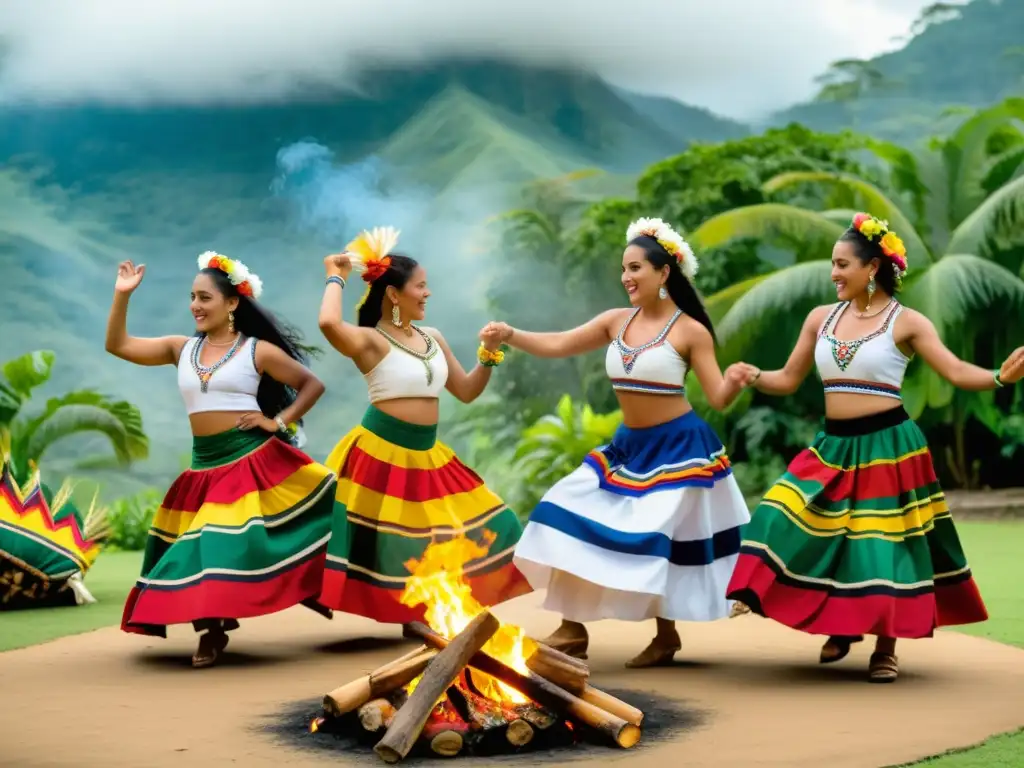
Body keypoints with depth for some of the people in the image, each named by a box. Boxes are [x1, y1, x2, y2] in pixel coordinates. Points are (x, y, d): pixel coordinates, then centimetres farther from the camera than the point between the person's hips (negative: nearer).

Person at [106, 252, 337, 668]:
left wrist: (279, 421, -6)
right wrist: (122, 294, -3)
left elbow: (312, 385, 4)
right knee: (206, 548, 4)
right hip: (207, 468, 5)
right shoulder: (181, 348, 9)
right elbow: (117, 345, 7)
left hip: (255, 460, -4)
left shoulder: (258, 351, -1)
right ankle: (212, 631, 16)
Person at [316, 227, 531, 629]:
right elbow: (328, 323, -33)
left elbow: (466, 391, 18)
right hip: (380, 453, -7)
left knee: (439, 540, 10)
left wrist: (489, 357, 1)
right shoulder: (370, 340, -11)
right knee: (387, 544, -4)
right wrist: (335, 277, -17)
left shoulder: (433, 338, 11)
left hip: (427, 456, 7)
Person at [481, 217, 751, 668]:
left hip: (676, 448, -6)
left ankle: (666, 637, 14)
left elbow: (718, 398, -11)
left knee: (656, 540, -6)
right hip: (628, 447, 6)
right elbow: (556, 346, 0)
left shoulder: (690, 331, -10)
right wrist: (510, 336, -14)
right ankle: (573, 631, 11)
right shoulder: (616, 322, 4)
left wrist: (736, 381, -33)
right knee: (577, 521, 2)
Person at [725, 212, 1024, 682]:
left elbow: (956, 372, -11)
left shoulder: (906, 322, -5)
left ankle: (885, 649, 18)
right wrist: (753, 377, -9)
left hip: (887, 446, -5)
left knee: (883, 545, -1)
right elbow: (788, 380, 11)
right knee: (795, 532, -2)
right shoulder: (821, 318, 7)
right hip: (833, 446, 5)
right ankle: (840, 627, 19)